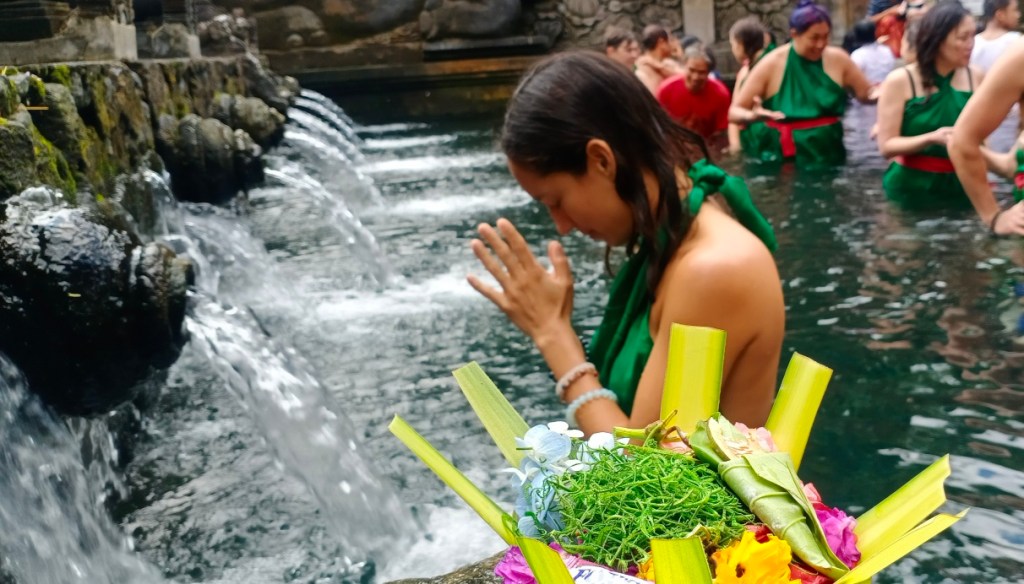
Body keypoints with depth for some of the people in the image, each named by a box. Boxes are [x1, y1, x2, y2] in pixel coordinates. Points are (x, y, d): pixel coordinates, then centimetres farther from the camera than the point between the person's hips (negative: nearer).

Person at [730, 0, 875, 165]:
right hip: (781, 159, -2)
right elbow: (734, 112, -9)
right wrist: (752, 116, -31)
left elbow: (867, 94, 12)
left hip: (827, 156, 2)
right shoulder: (771, 65, -9)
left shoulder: (837, 59, -2)